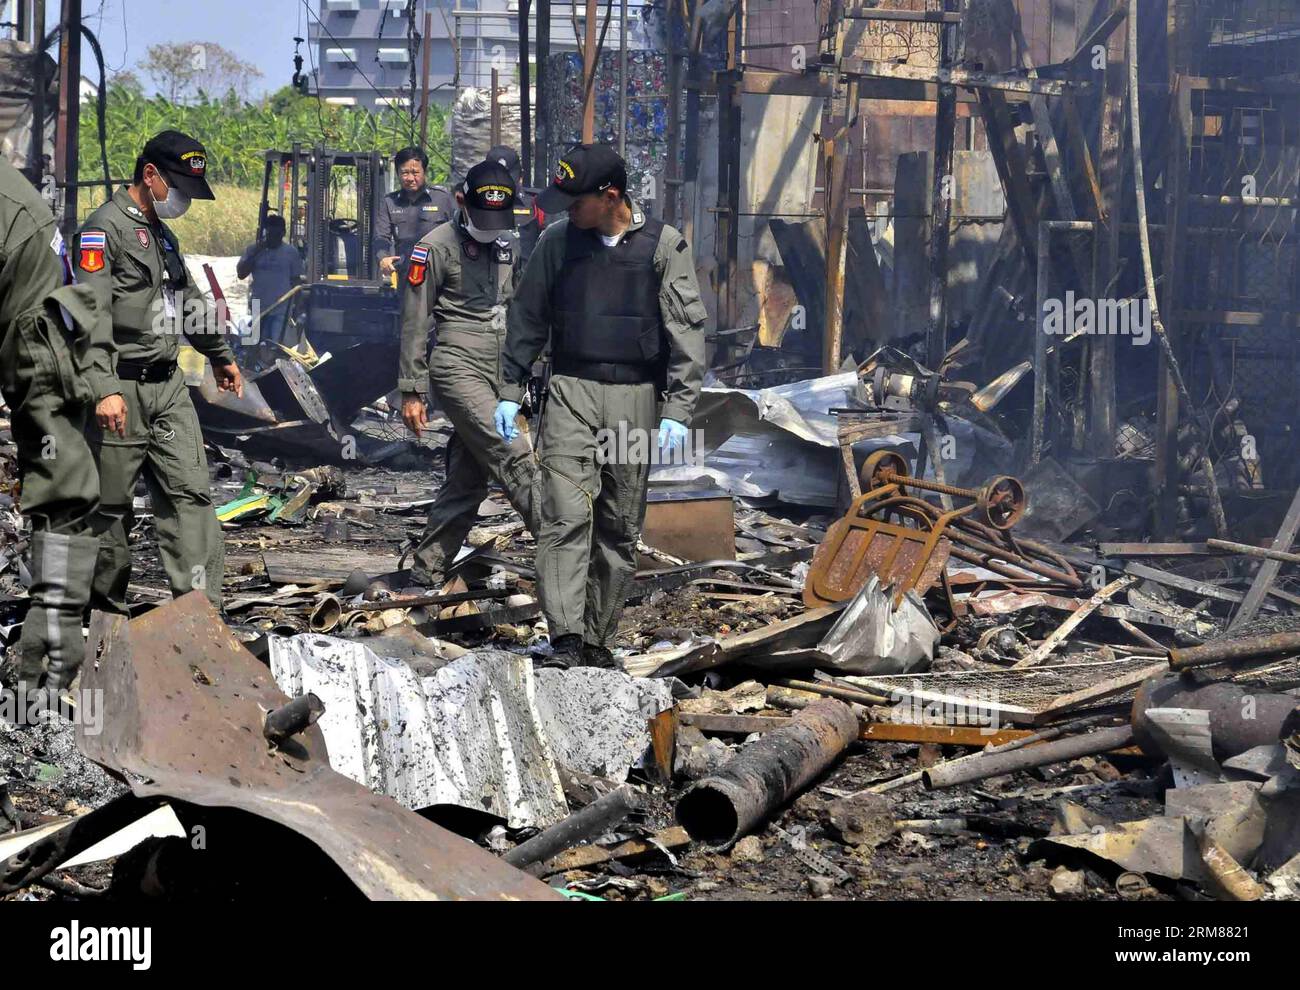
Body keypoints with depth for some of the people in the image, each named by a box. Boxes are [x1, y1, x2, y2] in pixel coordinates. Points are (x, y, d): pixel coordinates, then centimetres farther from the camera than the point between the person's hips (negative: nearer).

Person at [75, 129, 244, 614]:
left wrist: (221, 356, 43)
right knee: (110, 507, 1)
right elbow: (93, 315, -19)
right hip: (122, 390, -8)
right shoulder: (105, 228, -9)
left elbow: (188, 302, 34)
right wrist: (105, 388, -28)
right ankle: (106, 612, 12)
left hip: (169, 386, 8)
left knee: (190, 493, -2)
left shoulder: (162, 233, 19)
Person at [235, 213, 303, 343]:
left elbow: (295, 280, 7)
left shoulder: (291, 252, 4)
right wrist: (256, 252, -10)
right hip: (256, 308, 2)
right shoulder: (252, 249, 5)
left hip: (280, 310, -2)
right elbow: (241, 273, -3)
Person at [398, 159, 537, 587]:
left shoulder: (505, 246, 16)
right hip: (458, 368, -7)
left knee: (467, 479, 6)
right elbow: (414, 324, -4)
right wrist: (412, 392, -7)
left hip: (499, 375, 7)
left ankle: (426, 572, 14)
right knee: (514, 458, -19)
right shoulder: (437, 247, -5)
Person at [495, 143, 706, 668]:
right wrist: (510, 391, 12)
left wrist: (678, 410, -8)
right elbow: (527, 318, 15)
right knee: (567, 515, -14)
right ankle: (565, 639, -18)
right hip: (570, 393, 0)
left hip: (634, 399, 0)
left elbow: (687, 330, -1)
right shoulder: (558, 241, 6)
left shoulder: (663, 245, 0)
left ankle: (598, 639, 16)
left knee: (620, 527, 5)